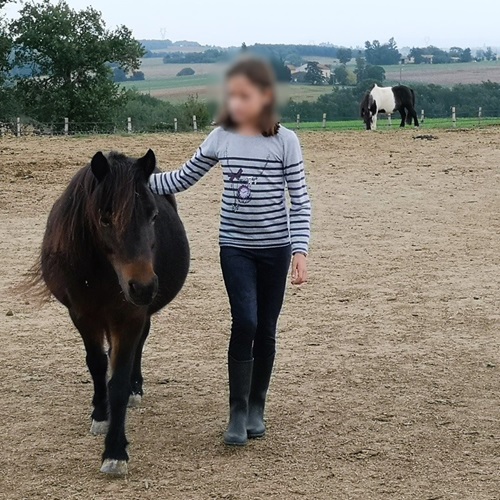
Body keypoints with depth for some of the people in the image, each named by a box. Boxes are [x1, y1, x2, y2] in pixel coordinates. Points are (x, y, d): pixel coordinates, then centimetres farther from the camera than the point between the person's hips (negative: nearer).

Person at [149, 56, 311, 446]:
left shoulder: (285, 141, -8)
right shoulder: (221, 138, -1)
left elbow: (300, 200, -6)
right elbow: (184, 179, 9)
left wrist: (300, 251, -13)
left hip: (275, 248, 0)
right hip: (235, 247, 1)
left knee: (266, 329, 8)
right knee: (245, 324, -11)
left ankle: (257, 408, 23)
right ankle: (238, 413, -3)